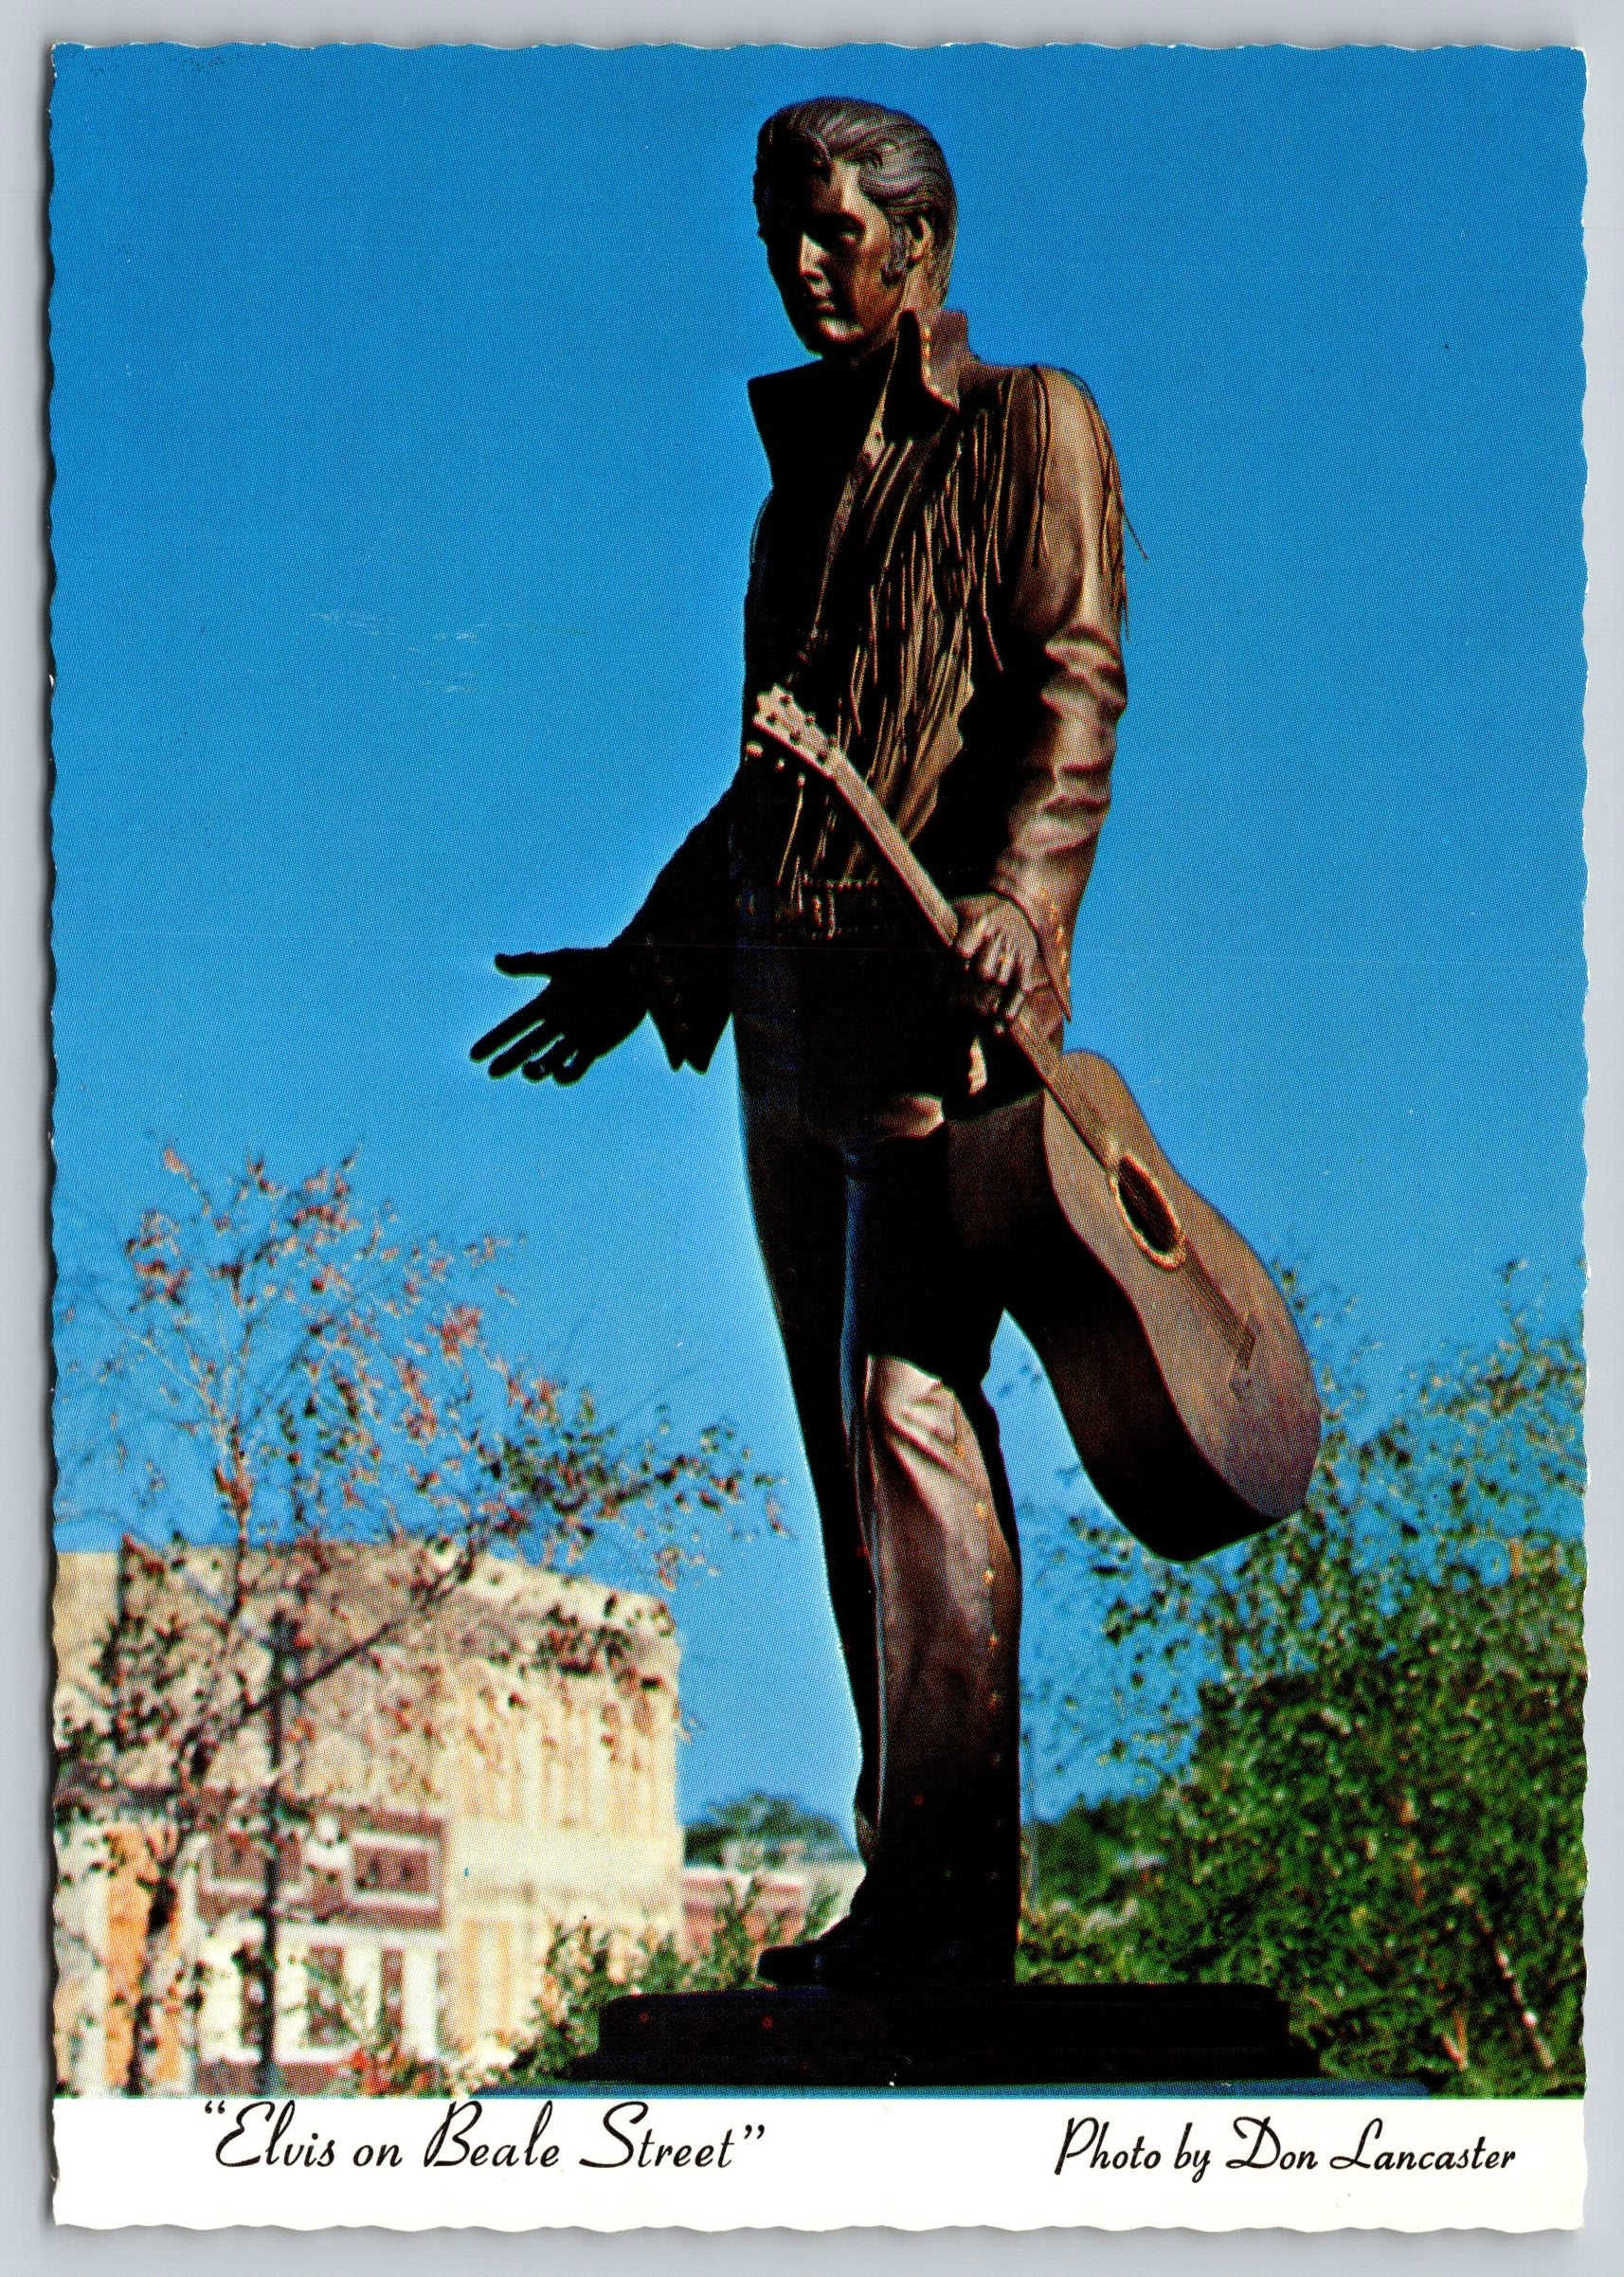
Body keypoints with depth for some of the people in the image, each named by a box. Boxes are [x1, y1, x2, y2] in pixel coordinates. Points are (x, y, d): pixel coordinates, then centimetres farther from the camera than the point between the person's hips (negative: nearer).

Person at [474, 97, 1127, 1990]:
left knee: (908, 1409, -14)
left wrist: (1014, 908, -23)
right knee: (844, 1434, 4)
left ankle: (950, 1893, -12)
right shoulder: (806, 466, 23)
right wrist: (645, 957, 27)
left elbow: (1073, 696, -8)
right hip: (787, 998, 8)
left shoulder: (1028, 430, 4)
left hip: (938, 992, -7)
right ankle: (906, 1884, 7)